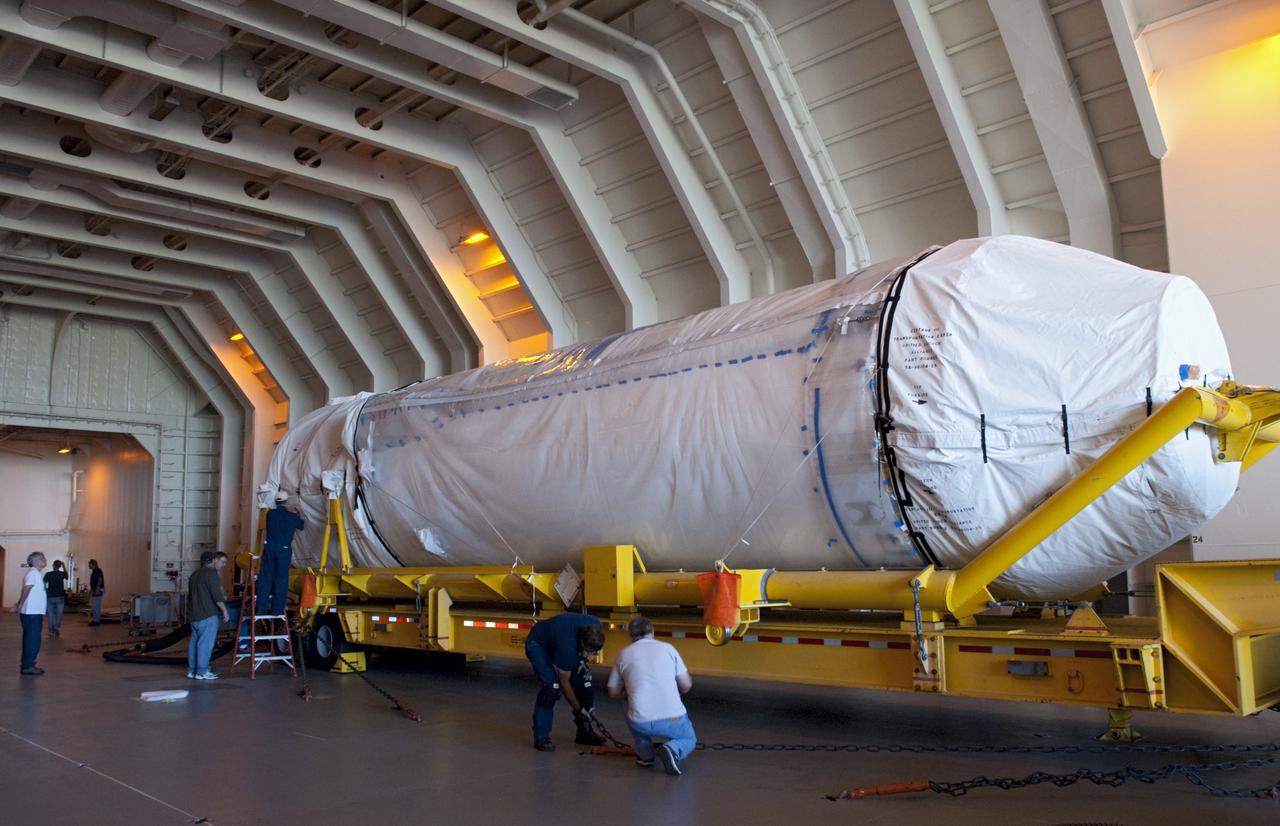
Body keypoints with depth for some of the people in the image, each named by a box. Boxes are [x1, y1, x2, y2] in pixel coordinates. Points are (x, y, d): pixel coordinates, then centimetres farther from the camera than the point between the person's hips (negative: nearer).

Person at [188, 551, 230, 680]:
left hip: (194, 615, 9)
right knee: (205, 643, -7)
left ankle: (191, 670, 16)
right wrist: (224, 610, -13)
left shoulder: (195, 574, 19)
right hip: (208, 615, -9)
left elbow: (190, 596, 28)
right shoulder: (212, 573, -10)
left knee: (194, 642, 12)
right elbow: (217, 594, -18)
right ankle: (202, 672, -7)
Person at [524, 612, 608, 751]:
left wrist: (583, 659, -9)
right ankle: (541, 736, -12)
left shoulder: (595, 626, -25)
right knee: (551, 686, -25)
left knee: (584, 683, -1)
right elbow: (564, 682, -25)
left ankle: (585, 731, 14)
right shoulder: (567, 646, -41)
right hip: (538, 645, -7)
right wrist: (578, 709, -16)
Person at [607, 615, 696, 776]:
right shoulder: (668, 648, 8)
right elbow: (686, 686, 9)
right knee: (689, 740, 29)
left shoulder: (623, 654, 10)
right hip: (672, 720, -2)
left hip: (640, 723, 2)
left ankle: (645, 754, 25)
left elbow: (614, 693, 16)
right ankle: (673, 749, -3)